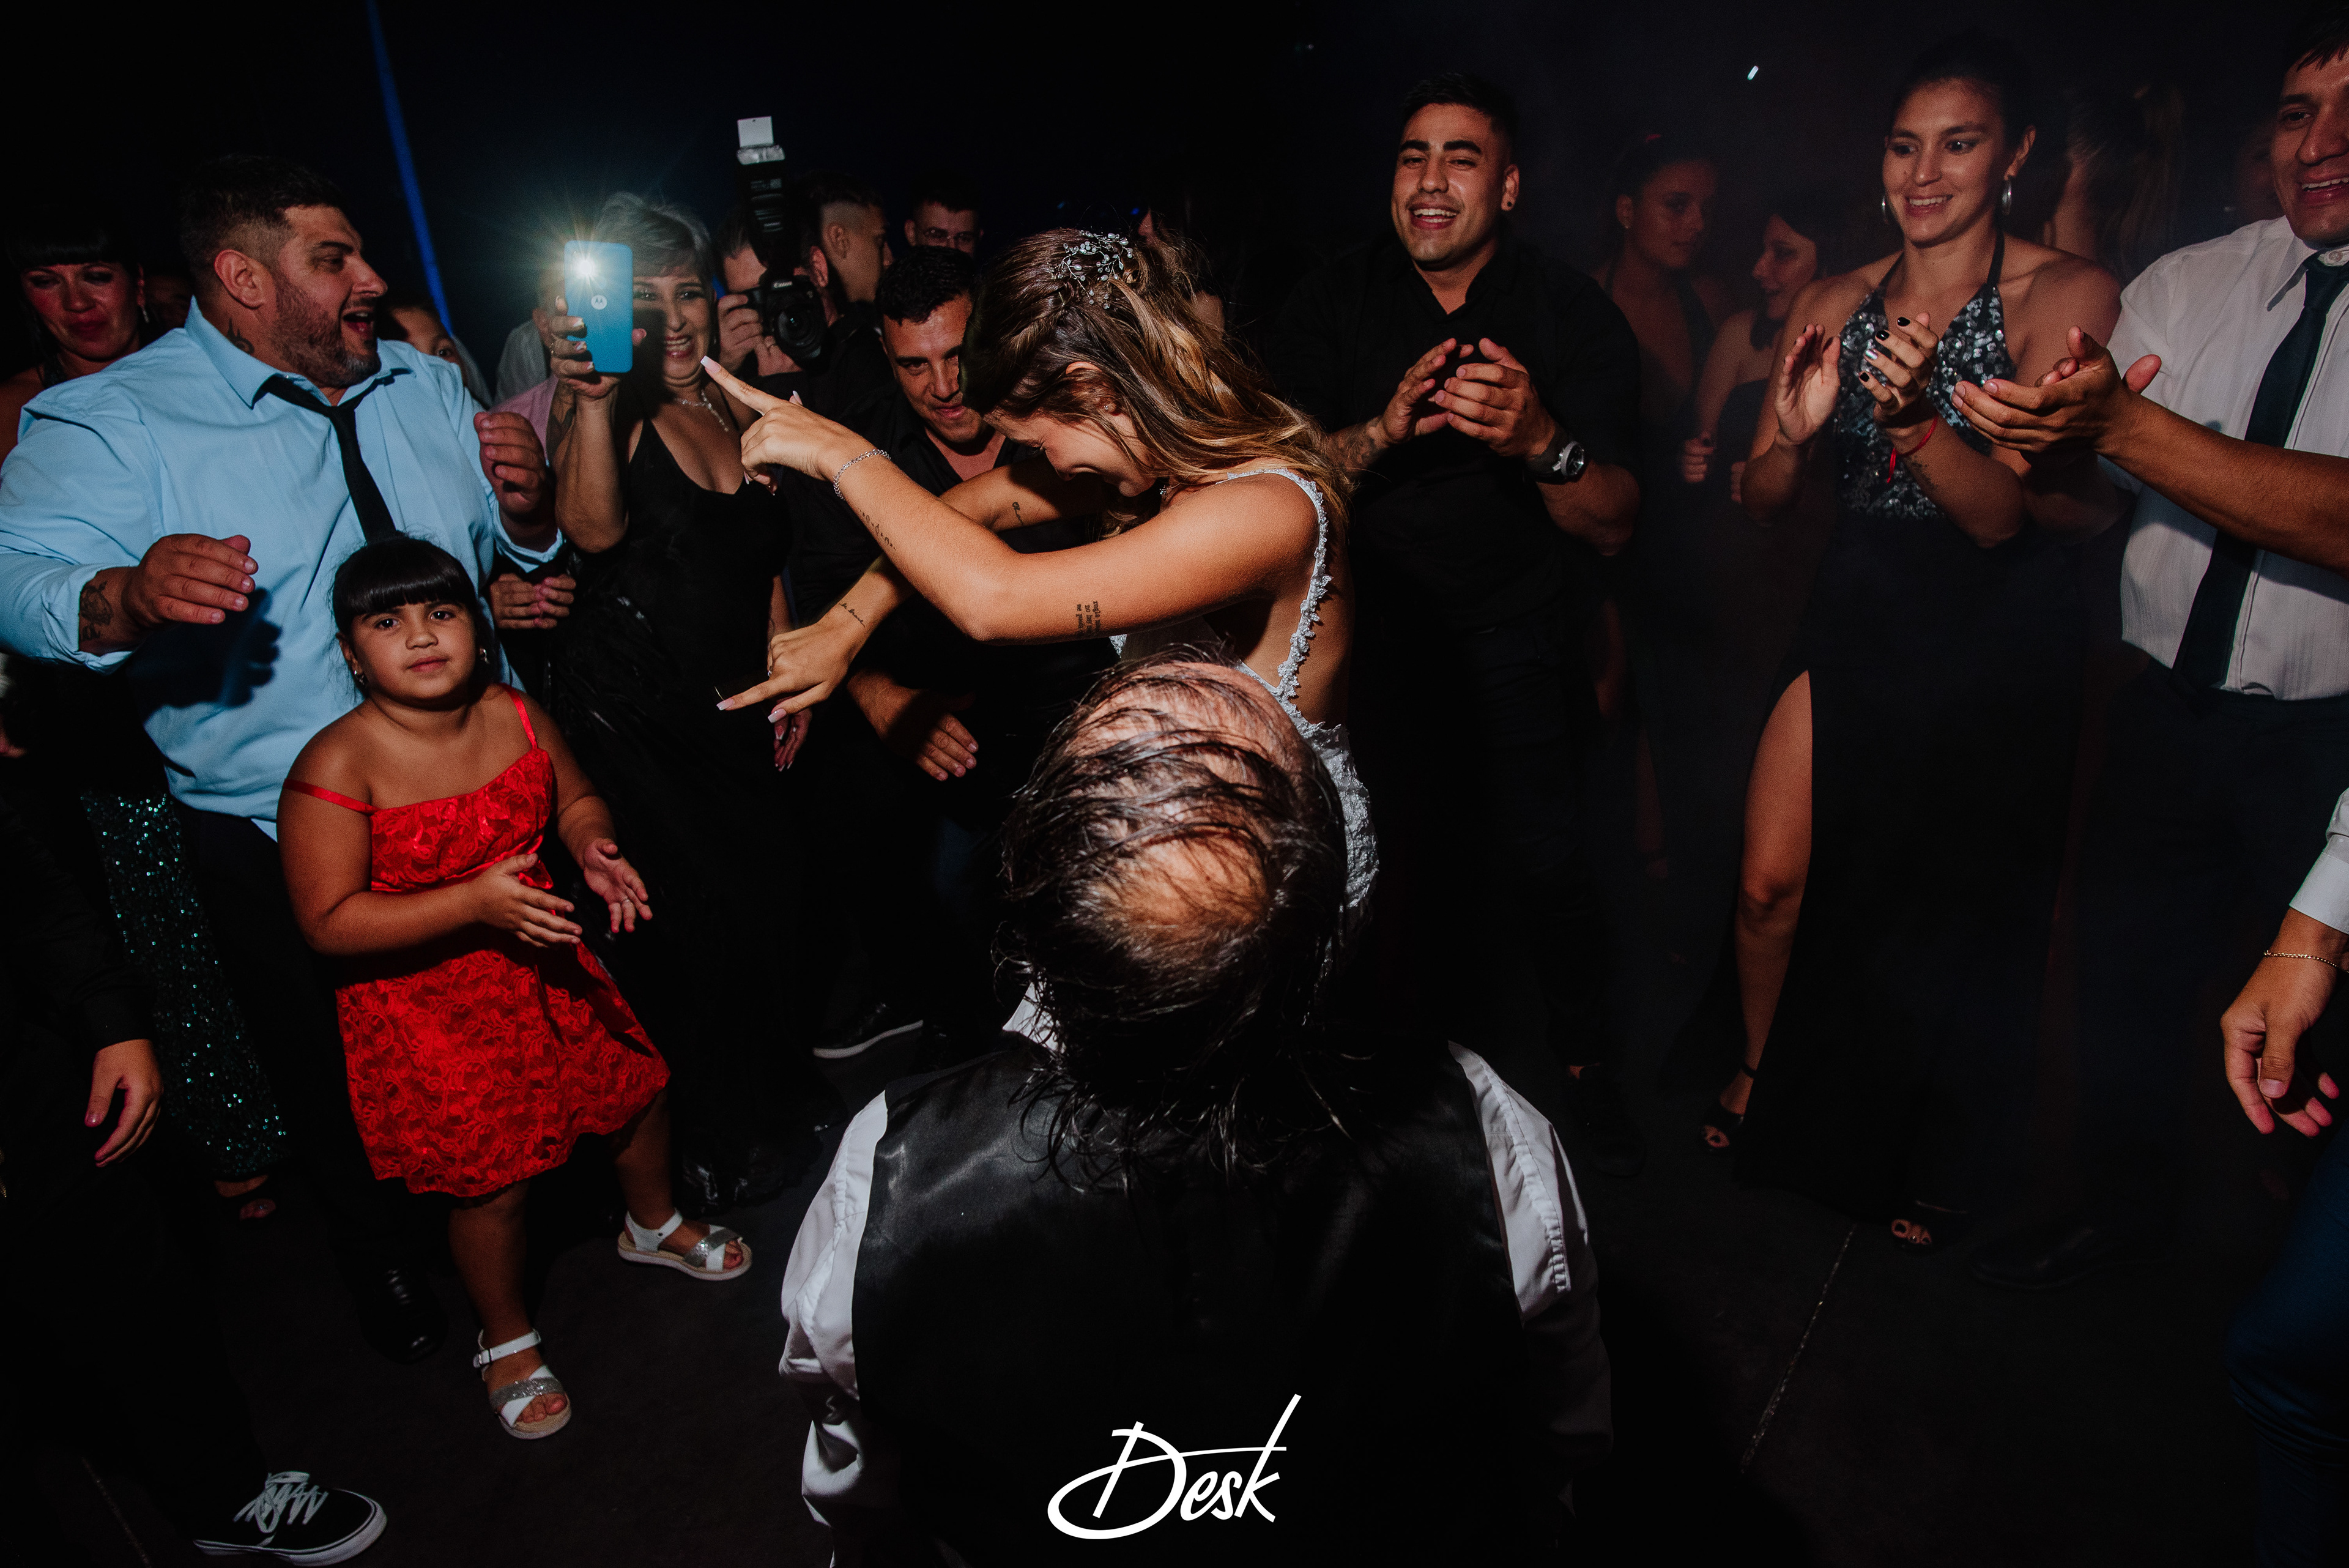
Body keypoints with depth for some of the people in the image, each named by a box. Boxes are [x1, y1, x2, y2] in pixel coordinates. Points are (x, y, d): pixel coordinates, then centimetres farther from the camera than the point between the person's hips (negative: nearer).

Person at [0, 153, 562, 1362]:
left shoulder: (426, 388, 6)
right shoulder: (114, 420, -10)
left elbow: (508, 552, 11)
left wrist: (527, 508, -13)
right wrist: (123, 595, -46)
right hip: (283, 840, -4)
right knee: (339, 1082, 14)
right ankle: (378, 1259, 43)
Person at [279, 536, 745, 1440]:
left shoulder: (516, 717, -7)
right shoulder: (333, 769, -23)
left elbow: (574, 798, 10)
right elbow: (329, 923, -23)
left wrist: (595, 850, -13)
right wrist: (474, 901, -33)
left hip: (543, 964, 5)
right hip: (426, 1004, -5)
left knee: (637, 1086, 18)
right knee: (492, 1179, 4)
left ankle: (654, 1225, 51)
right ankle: (507, 1339, 35)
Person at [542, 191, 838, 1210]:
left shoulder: (735, 407, 10)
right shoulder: (608, 409, -8)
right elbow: (594, 531, -28)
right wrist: (591, 399, -38)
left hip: (730, 705, 6)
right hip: (624, 714, -5)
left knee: (759, 909, 11)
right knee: (680, 928, 0)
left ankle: (772, 1102, 36)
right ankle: (712, 1151, 21)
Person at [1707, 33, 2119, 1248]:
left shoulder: (2064, 296, -9)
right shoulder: (1833, 305, 3)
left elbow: (2006, 517, -18)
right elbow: (1763, 503, 1)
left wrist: (1914, 418, -34)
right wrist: (1792, 432, -20)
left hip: (1998, 646, -3)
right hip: (1854, 617, 3)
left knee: (1958, 916, 9)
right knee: (1771, 884, 0)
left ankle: (1939, 1169, 34)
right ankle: (1766, 1080, 30)